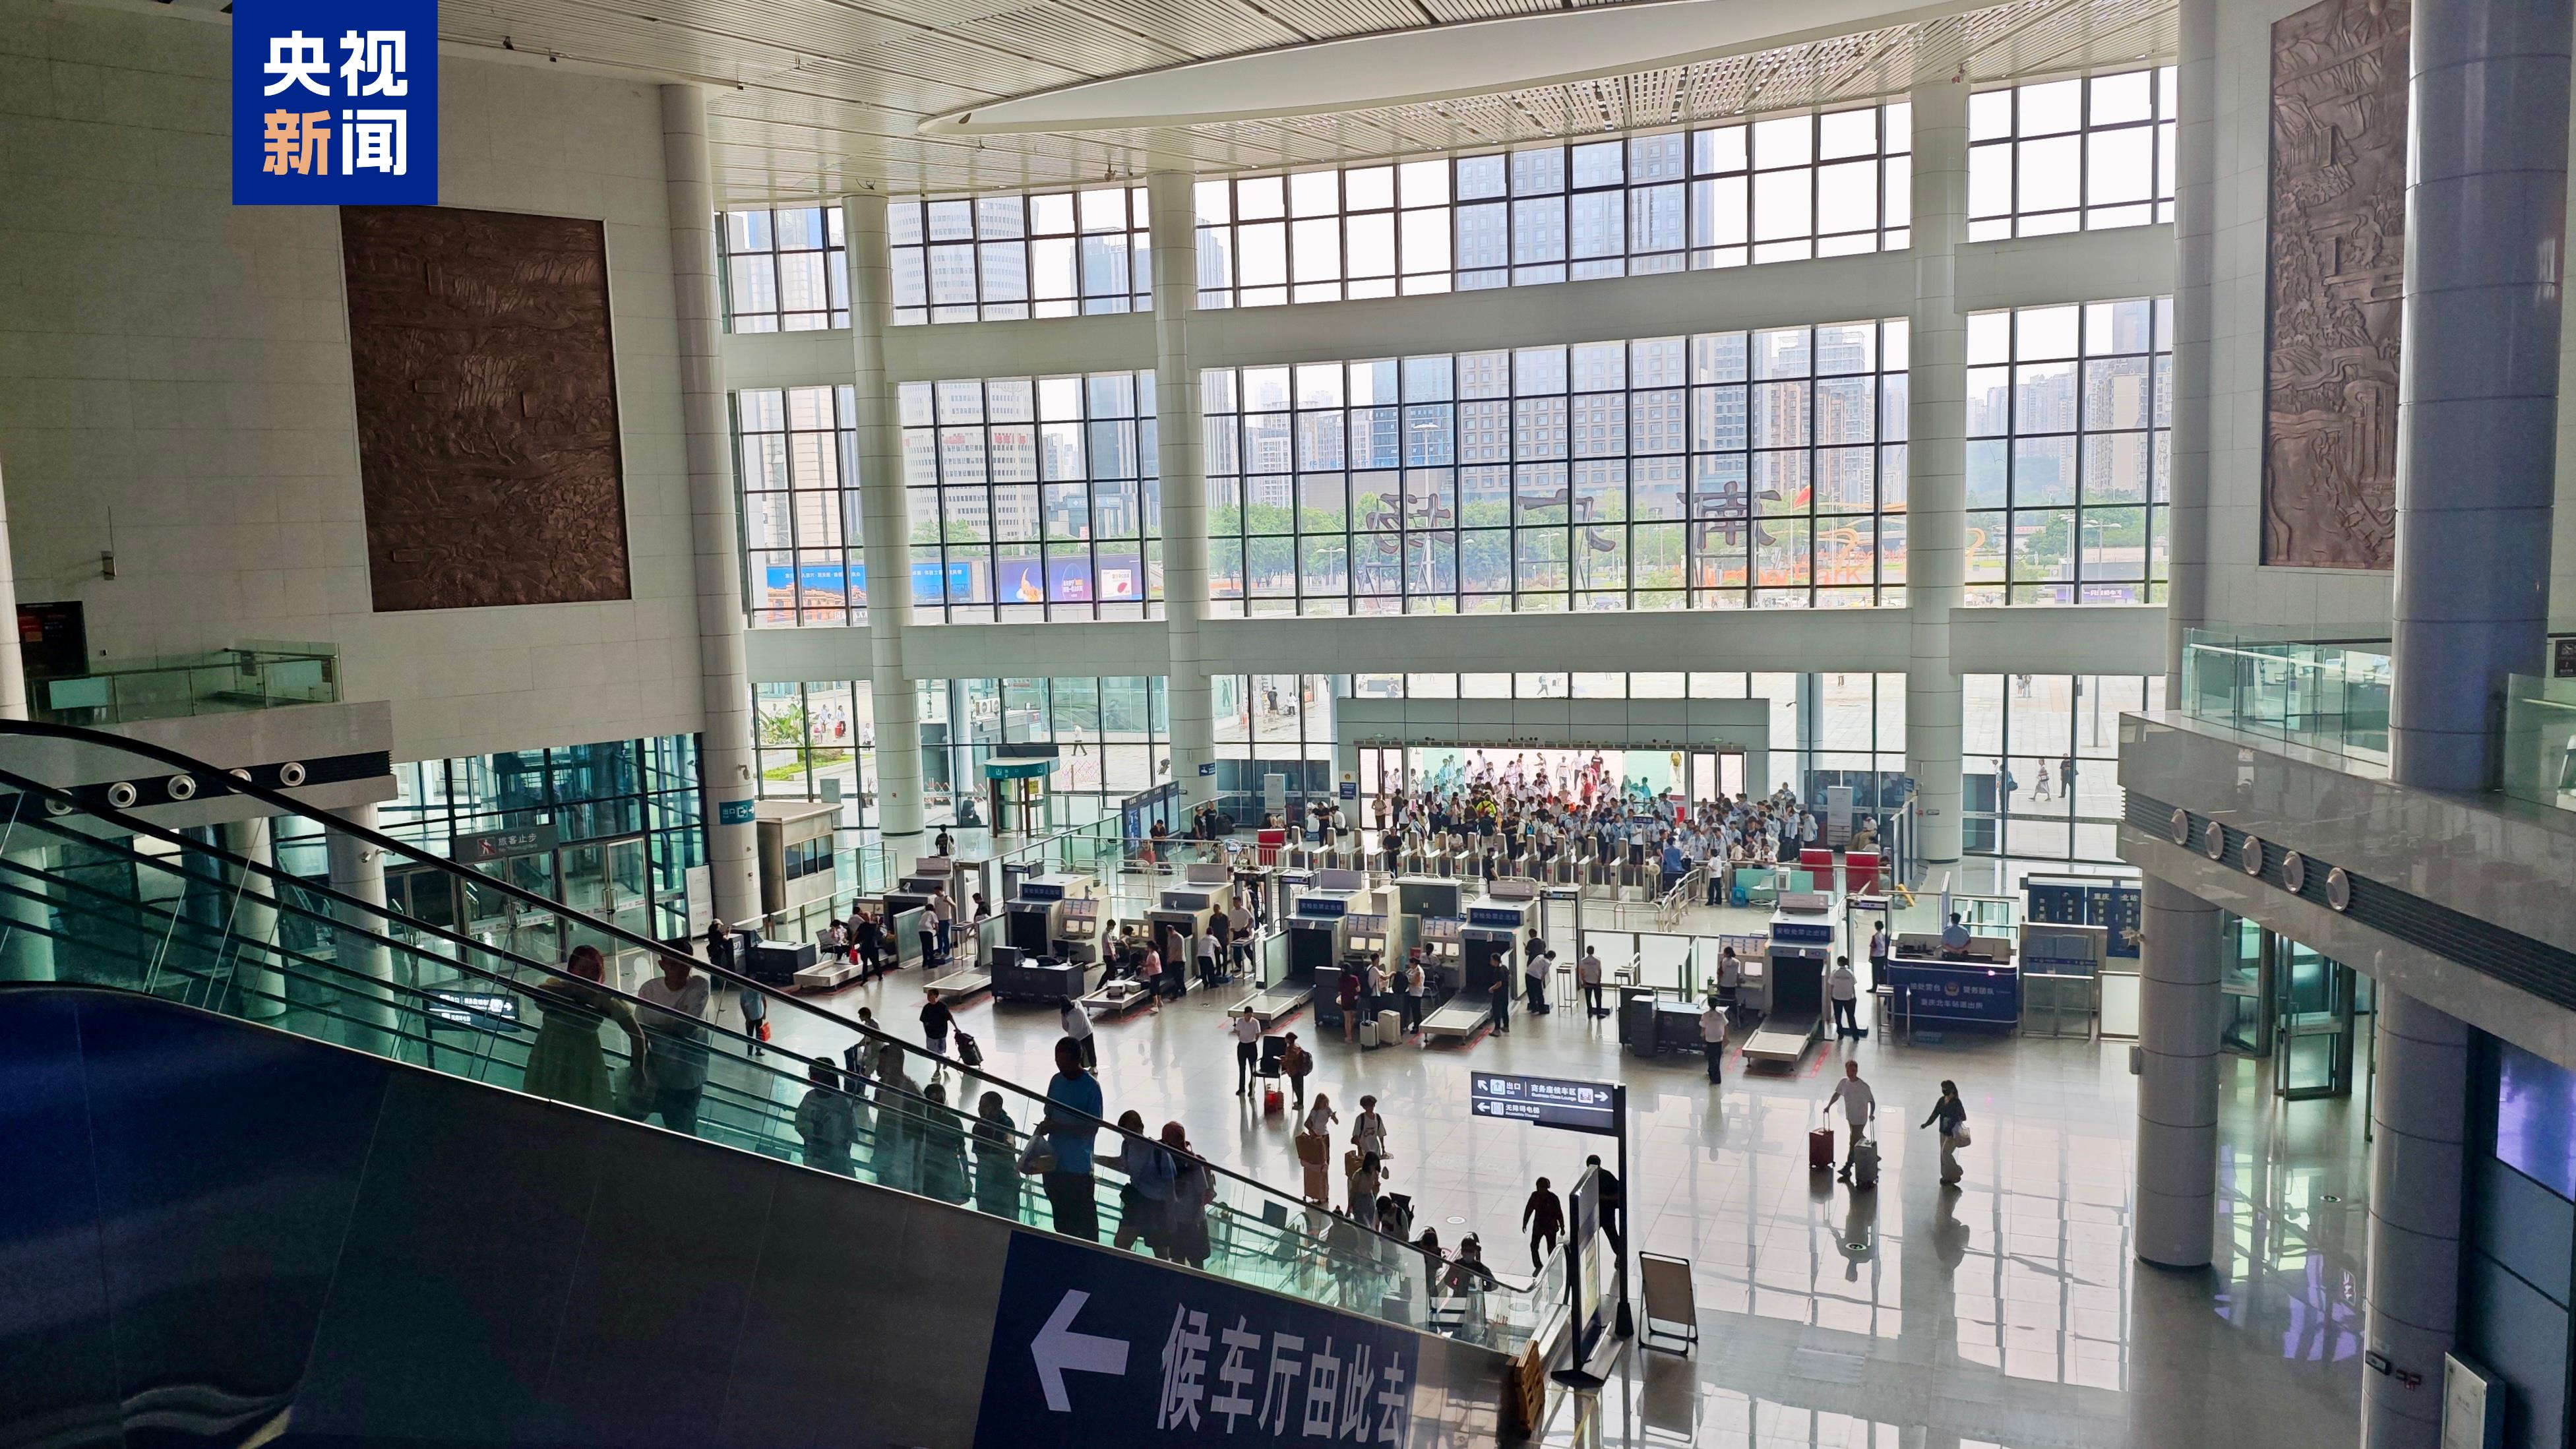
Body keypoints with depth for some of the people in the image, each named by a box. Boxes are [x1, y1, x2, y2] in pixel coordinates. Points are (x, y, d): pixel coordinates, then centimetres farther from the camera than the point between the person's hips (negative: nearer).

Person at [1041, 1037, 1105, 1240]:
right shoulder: (1056, 1081, 4)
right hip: (1054, 1162, 6)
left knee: (1084, 1218, 2)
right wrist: (1045, 1125, -10)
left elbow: (1093, 1127, -14)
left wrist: (1058, 1127, -22)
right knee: (1061, 1217, 18)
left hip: (1078, 1166, -6)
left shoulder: (1091, 1087, -14)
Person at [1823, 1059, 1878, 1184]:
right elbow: (1837, 1094, 9)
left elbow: (1872, 1101, -15)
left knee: (1853, 1144, -5)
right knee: (1859, 1140, 23)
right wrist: (1829, 1106, 0)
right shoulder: (1844, 1082, -5)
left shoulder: (1864, 1087, -21)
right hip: (1850, 1117, 6)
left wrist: (1871, 1114, -30)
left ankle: (1847, 1170, -3)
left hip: (1860, 1120, -6)